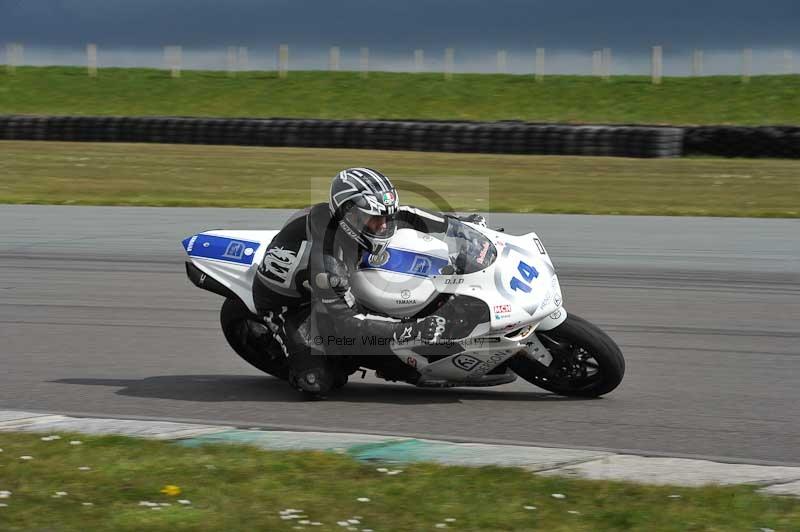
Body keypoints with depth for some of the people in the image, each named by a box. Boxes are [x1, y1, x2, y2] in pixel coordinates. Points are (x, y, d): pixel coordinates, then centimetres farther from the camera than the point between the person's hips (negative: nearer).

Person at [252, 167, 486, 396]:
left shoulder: (353, 213, -19)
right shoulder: (327, 262, -41)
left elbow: (401, 215, 0)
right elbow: (344, 323, -37)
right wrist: (413, 330, -40)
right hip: (285, 303, -8)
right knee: (317, 383, -20)